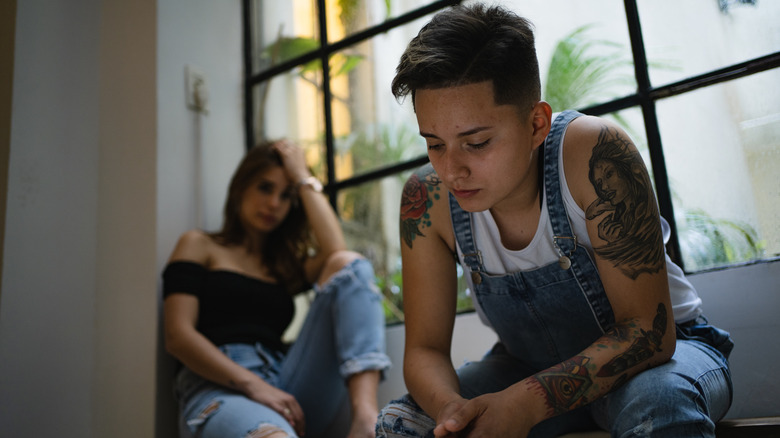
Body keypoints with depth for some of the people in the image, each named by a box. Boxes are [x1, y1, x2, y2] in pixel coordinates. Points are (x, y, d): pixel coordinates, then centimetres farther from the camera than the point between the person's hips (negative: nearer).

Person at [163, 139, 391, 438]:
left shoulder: (285, 265, 27)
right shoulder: (199, 246, 16)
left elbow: (335, 251, 3)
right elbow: (178, 336, 1)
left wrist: (304, 179, 13)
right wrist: (253, 385, -14)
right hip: (218, 388, -6)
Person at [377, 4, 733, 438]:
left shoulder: (594, 154, -31)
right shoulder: (428, 198, -19)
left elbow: (647, 331, -28)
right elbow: (425, 348, -14)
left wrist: (527, 403, -41)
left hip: (657, 350, -2)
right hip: (531, 365, 3)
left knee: (658, 401, -37)